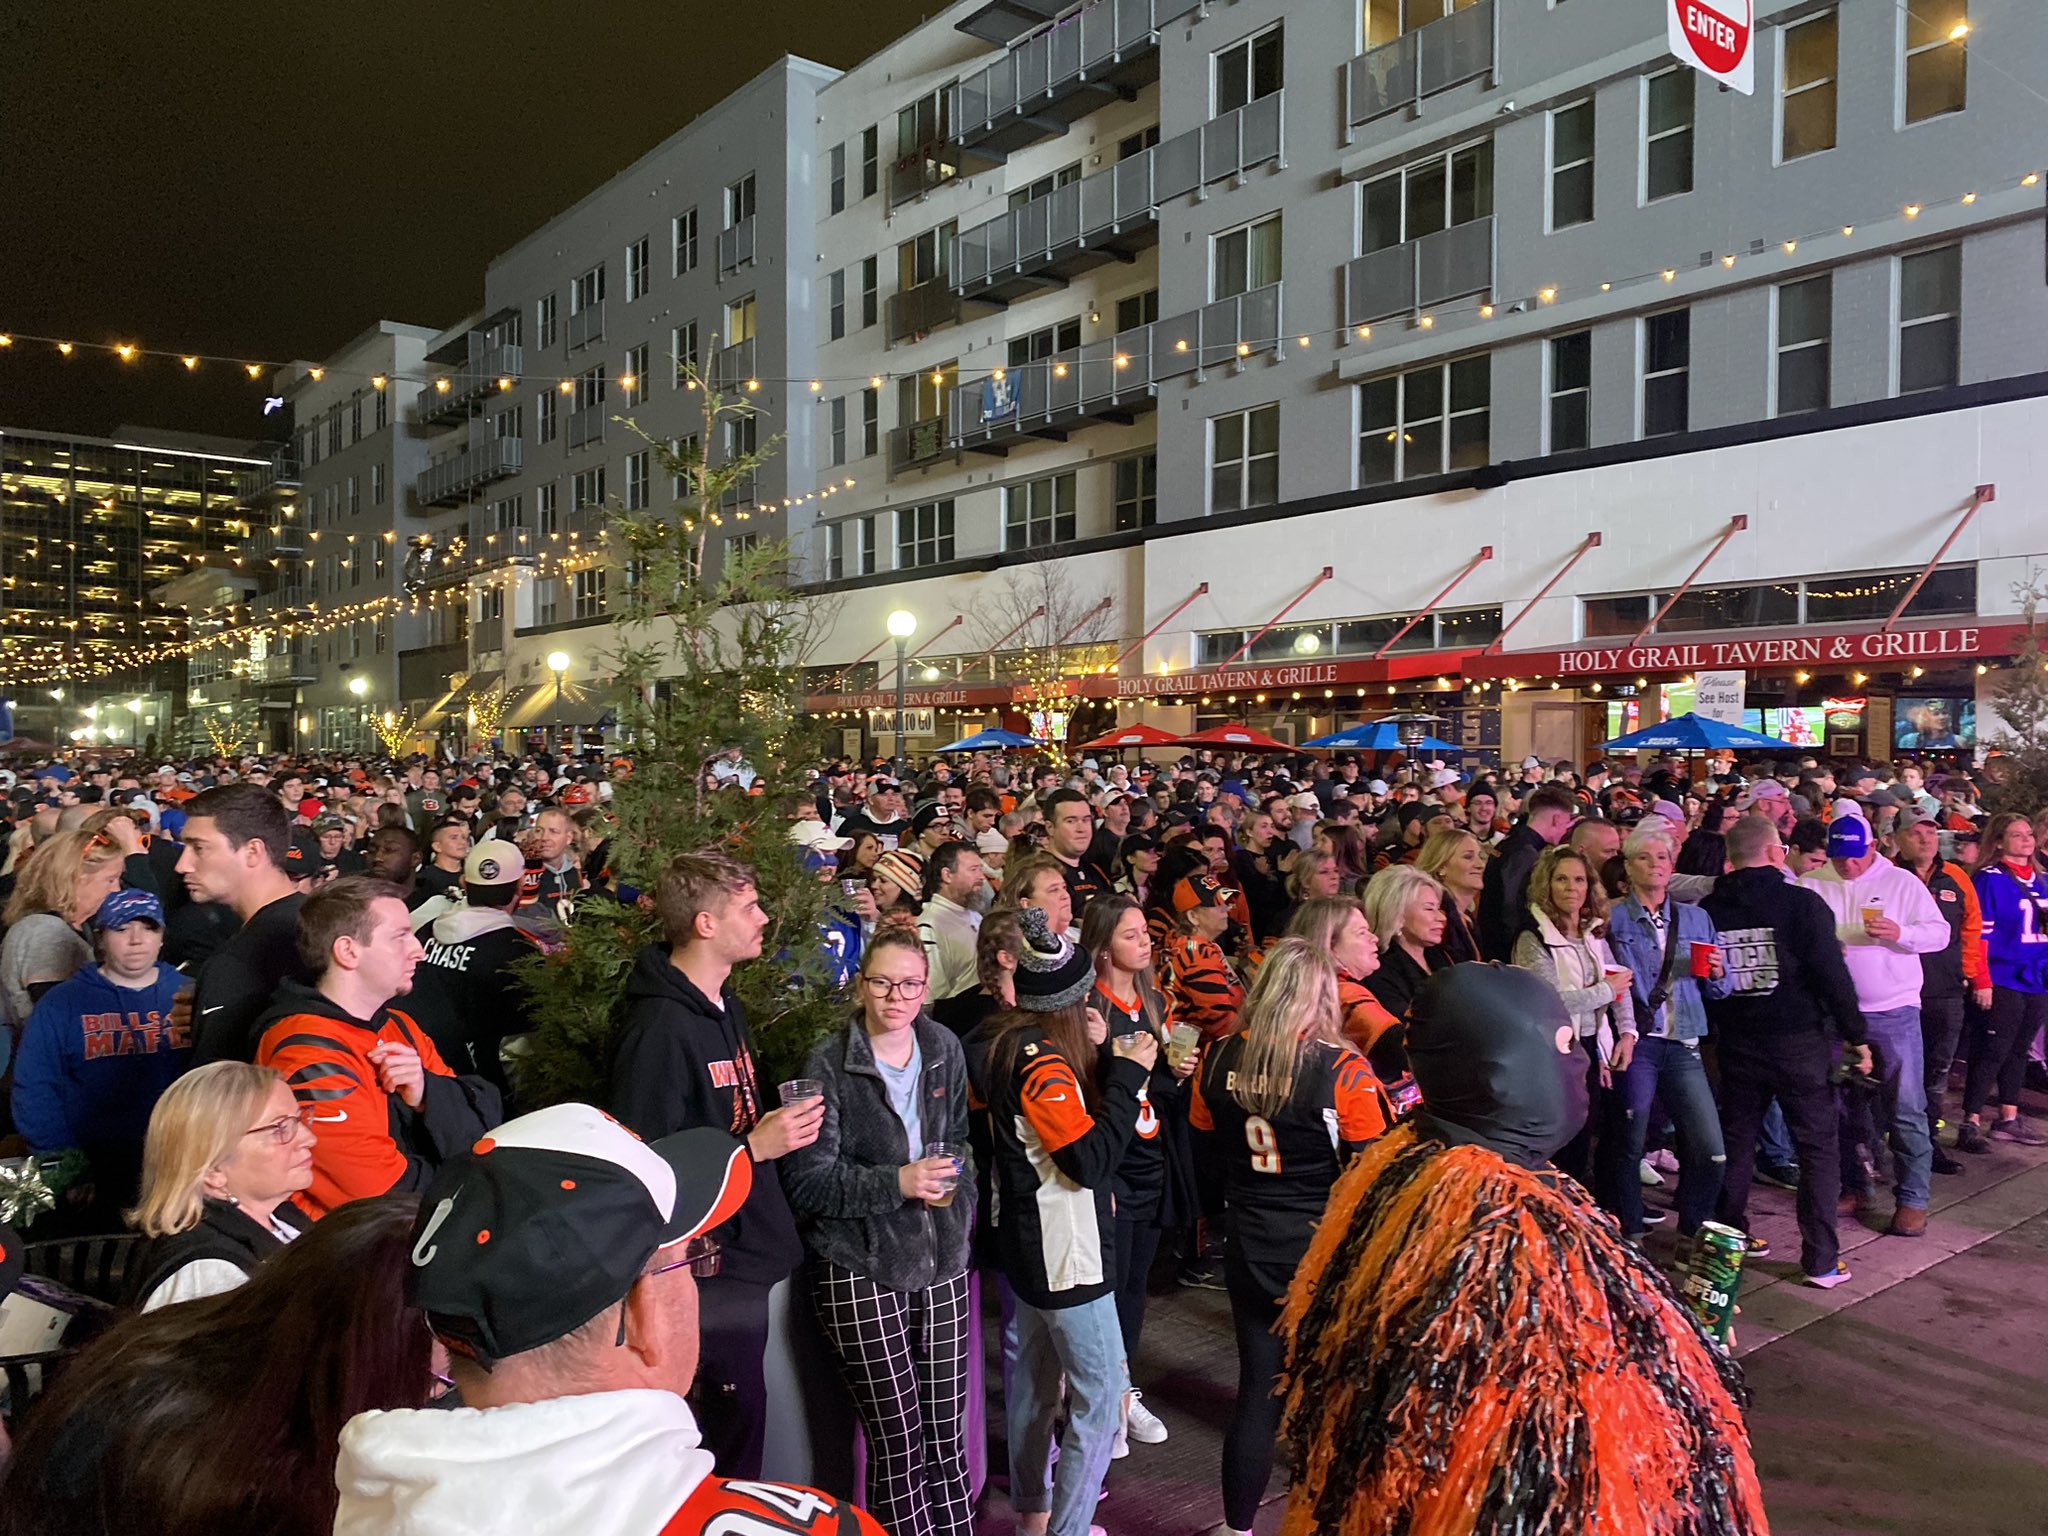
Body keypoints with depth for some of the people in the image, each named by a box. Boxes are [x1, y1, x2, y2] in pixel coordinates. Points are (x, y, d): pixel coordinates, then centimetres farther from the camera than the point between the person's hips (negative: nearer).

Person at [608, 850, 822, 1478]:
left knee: (740, 1413, 18)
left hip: (748, 1247, 9)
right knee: (738, 1411, 1)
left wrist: (779, 1125, 6)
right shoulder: (660, 1028, -21)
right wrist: (753, 1148, -23)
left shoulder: (724, 1004, 9)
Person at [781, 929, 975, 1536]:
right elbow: (807, 1181, -14)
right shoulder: (829, 1065, -11)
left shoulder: (944, 1049, 5)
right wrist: (897, 1184, -22)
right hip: (861, 1269, -4)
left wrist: (953, 1184, 1)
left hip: (942, 1261, 4)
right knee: (897, 1440, 2)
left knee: (947, 1432, 10)